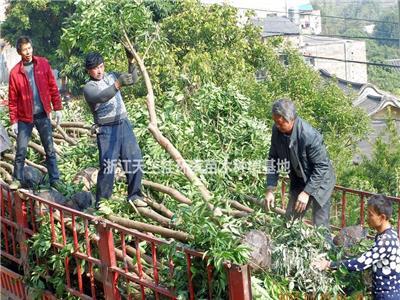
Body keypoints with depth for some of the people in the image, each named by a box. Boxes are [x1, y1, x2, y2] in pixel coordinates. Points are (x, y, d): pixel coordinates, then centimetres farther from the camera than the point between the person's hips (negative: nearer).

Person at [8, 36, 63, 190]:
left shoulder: (43, 64, -2)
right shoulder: (15, 72, -5)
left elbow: (53, 87, 2)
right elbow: (12, 99, -1)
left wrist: (58, 108, -1)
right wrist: (13, 121, -4)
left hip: (43, 115, 1)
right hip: (24, 117, -1)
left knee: (50, 149, 7)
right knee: (21, 151, 5)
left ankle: (55, 179, 15)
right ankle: (17, 179, 19)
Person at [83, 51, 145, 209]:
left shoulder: (111, 76, 13)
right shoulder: (89, 87, -5)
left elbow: (133, 79, 11)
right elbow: (101, 97, -26)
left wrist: (131, 61, -5)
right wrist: (118, 84, -39)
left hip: (124, 124, 6)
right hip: (106, 129, -5)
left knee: (135, 159, 3)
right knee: (107, 166, -9)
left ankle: (134, 195, 15)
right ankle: (101, 202, 1)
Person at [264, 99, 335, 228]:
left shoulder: (310, 136, -33)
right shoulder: (277, 131, -14)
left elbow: (322, 166, -25)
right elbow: (273, 160, -3)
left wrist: (307, 192, -27)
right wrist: (270, 189, -9)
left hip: (319, 181, -6)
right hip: (298, 181, 6)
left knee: (320, 226, -3)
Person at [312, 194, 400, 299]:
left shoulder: (386, 240, -25)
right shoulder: (383, 235, 6)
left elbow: (362, 263, -28)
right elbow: (369, 260, 16)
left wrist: (330, 265, -25)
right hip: (382, 292, 9)